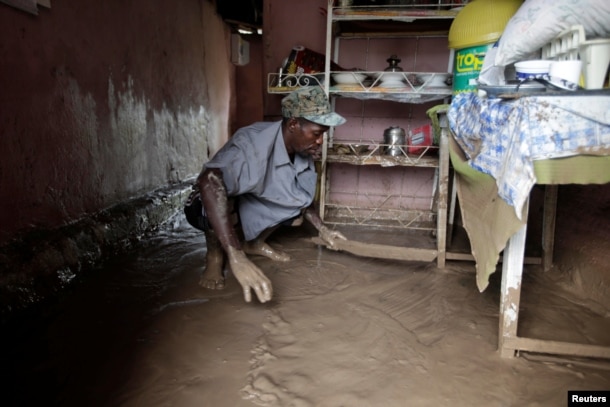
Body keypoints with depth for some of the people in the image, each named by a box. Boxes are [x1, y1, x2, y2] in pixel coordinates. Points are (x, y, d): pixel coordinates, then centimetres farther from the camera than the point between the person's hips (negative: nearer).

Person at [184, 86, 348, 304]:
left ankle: (254, 243, 11)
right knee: (222, 196, -38)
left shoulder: (302, 149, -14)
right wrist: (236, 258, -62)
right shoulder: (254, 145, -38)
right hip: (208, 207, -6)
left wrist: (322, 229, -3)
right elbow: (209, 182, -55)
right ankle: (215, 256, -9)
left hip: (249, 207, 7)